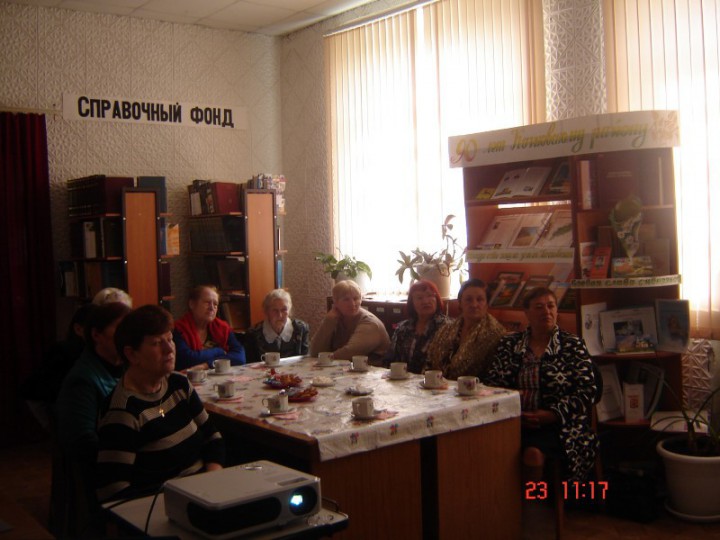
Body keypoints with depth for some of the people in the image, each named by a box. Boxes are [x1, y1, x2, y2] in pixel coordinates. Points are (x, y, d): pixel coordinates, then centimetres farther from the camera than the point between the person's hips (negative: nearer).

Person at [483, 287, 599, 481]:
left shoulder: (573, 345, 9)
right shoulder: (508, 344, 16)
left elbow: (587, 391, 1)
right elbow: (490, 383, 12)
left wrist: (551, 415, -12)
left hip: (555, 424, -2)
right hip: (511, 422, 2)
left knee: (533, 453, -34)